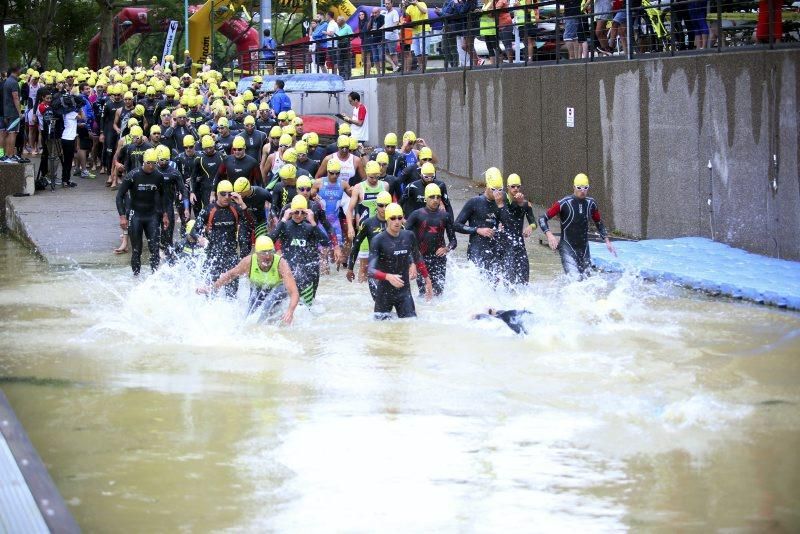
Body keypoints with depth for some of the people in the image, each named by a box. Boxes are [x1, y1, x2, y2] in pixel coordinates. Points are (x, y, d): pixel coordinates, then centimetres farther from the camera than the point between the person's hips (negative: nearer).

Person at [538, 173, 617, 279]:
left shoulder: (591, 204, 4)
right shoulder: (564, 203, -10)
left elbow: (599, 223, 22)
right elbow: (542, 219, -7)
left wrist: (607, 241, 14)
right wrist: (549, 235, -23)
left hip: (584, 248, 5)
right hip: (567, 247, -5)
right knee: (575, 279, -22)